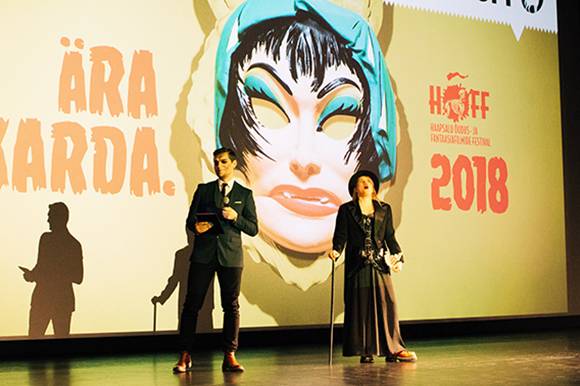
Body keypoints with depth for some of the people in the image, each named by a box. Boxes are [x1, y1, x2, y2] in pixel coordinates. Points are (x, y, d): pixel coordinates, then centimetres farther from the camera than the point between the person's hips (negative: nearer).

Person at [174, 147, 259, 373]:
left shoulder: (245, 194, 10)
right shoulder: (203, 190, 13)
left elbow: (253, 229, 6)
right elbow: (190, 220, 9)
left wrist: (236, 217, -12)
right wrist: (196, 226, -14)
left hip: (231, 255, 0)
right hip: (203, 253, 0)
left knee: (231, 306, 1)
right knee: (192, 304, -2)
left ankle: (229, 357, 7)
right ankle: (185, 356, 3)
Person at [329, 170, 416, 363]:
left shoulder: (384, 209, 13)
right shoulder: (346, 210, 7)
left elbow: (390, 237, 12)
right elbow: (341, 236, 1)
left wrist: (398, 257, -1)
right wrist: (336, 250, -19)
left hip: (380, 265, 2)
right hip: (357, 266, -2)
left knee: (386, 304, -3)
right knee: (360, 307, -1)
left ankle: (393, 349, 3)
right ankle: (365, 352, 5)